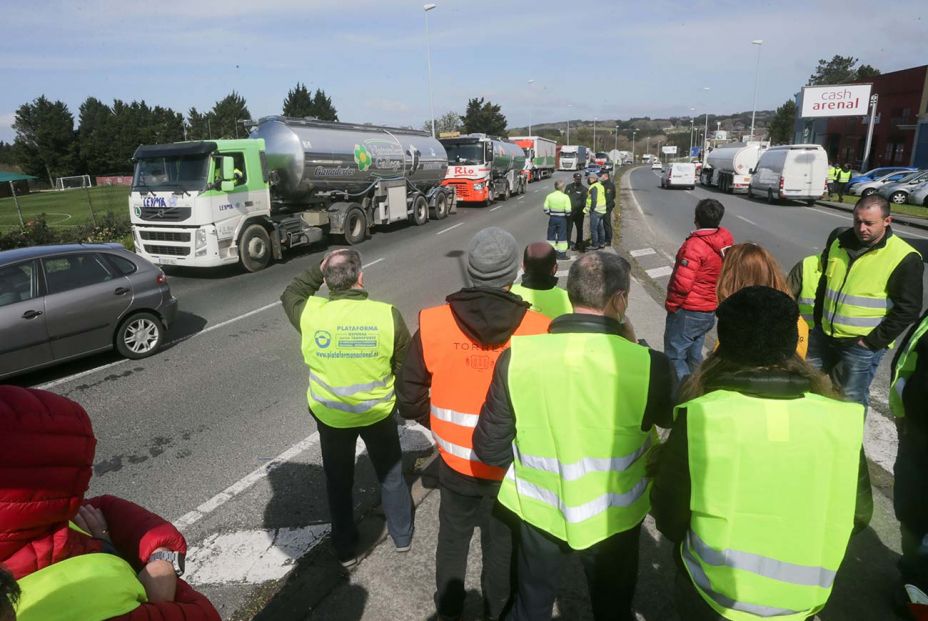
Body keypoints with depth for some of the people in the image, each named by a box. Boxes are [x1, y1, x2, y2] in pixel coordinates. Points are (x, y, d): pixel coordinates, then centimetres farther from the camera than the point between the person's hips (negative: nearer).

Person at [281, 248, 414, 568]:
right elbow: (406, 366, -8)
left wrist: (318, 269, 1)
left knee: (338, 482, 20)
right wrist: (402, 400, 10)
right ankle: (402, 536, 39)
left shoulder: (310, 313, -18)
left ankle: (346, 550, 35)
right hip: (378, 411, 0)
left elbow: (289, 294, 7)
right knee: (391, 474, 22)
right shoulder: (387, 315, -20)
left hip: (329, 415, 1)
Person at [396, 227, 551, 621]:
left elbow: (409, 399, -6)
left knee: (452, 538, 25)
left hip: (455, 462, 2)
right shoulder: (538, 330, -20)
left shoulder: (433, 324, -15)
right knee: (502, 545, 22)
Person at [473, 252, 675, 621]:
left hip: (538, 511, 1)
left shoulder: (518, 356, -22)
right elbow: (668, 418, -2)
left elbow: (489, 448, -13)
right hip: (612, 518, 0)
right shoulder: (648, 364, -25)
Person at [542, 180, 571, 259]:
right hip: (562, 219, -2)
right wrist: (567, 216, 6)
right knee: (562, 236, 6)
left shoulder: (549, 196, -3)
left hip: (552, 218, 3)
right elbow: (568, 211, -14)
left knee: (551, 236, 11)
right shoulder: (565, 197, -11)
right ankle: (561, 253, 8)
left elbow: (546, 209, -3)